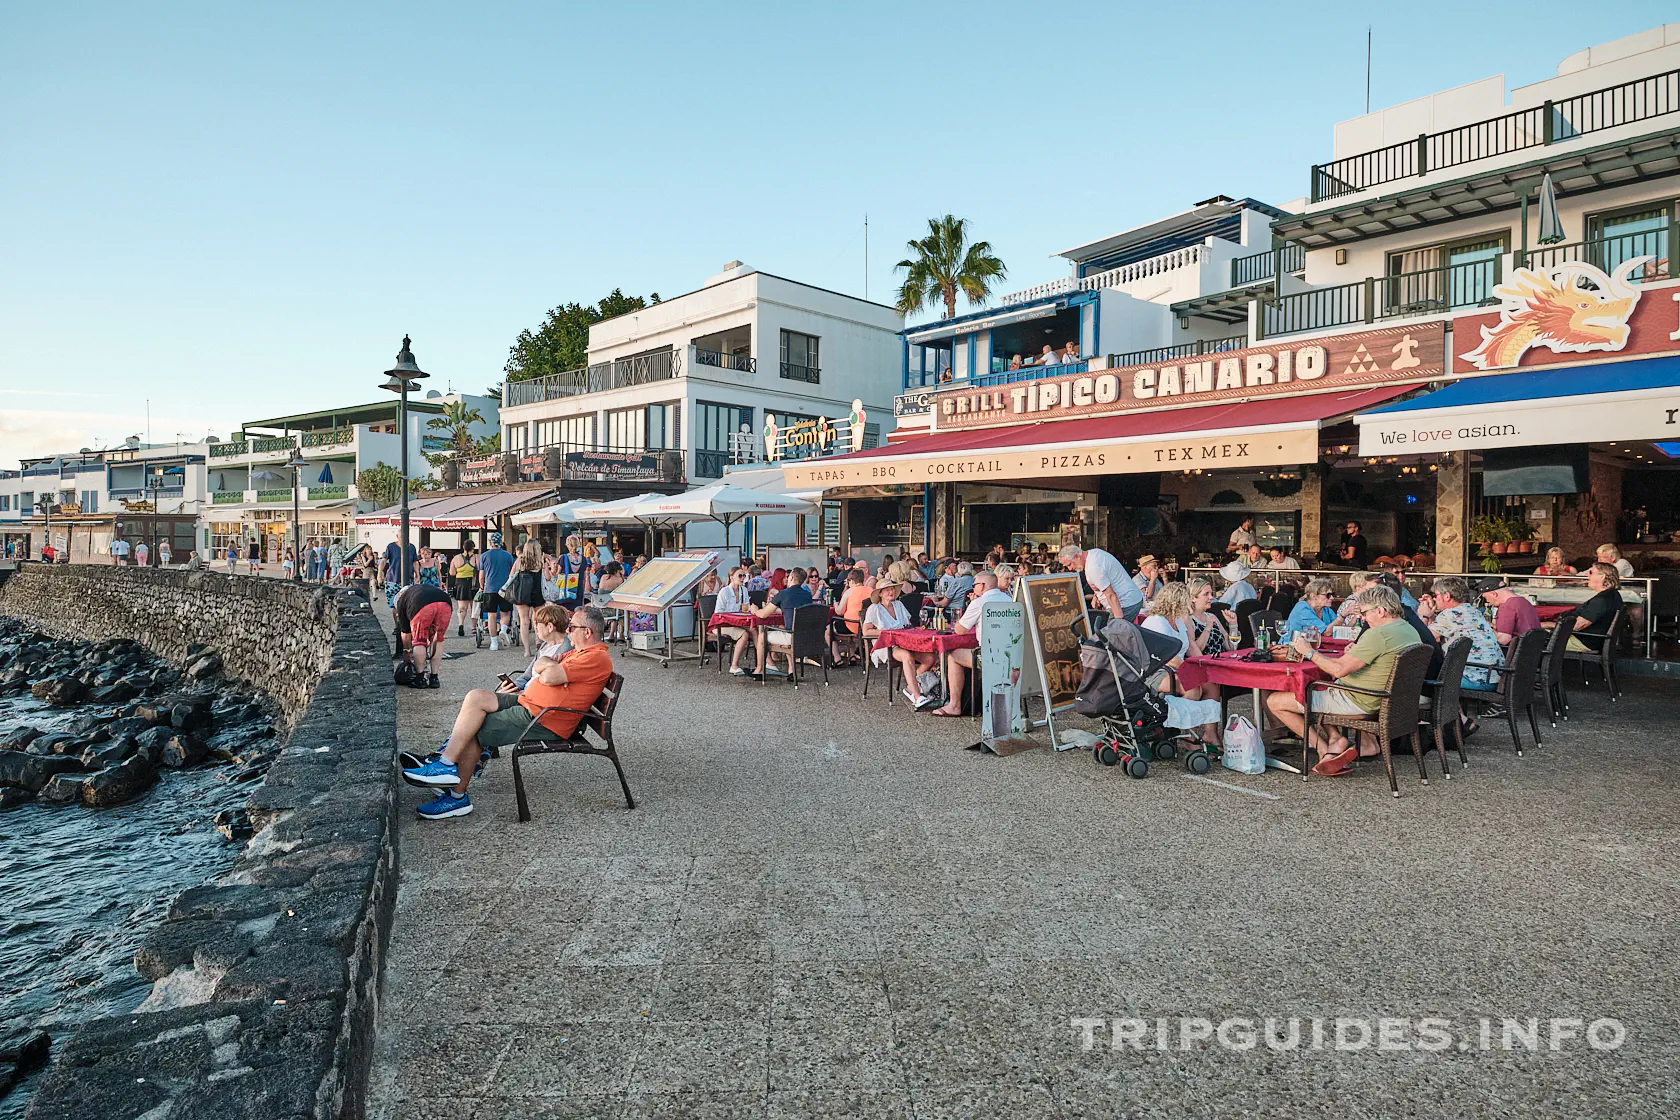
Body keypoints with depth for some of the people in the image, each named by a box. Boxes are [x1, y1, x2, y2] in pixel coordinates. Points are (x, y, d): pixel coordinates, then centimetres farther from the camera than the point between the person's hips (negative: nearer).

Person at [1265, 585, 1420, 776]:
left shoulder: (1377, 634, -24)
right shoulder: (1409, 630, 7)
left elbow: (1339, 669, -27)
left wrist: (1309, 652, -14)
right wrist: (1356, 654, 8)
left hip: (1358, 702, -10)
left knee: (1274, 701, -7)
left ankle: (1325, 750, 1)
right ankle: (1336, 738, 13)